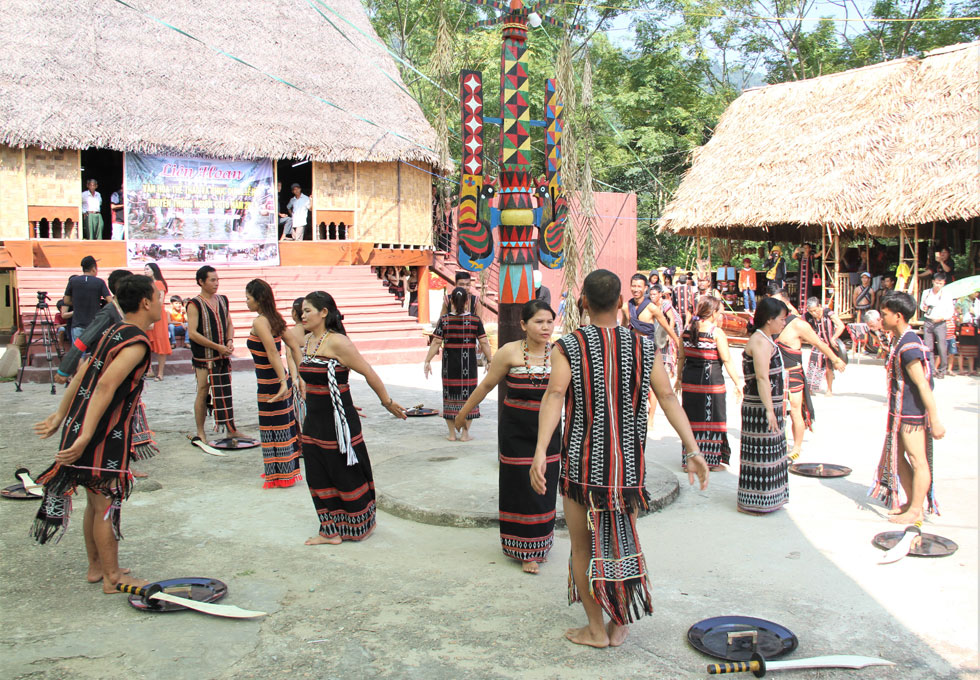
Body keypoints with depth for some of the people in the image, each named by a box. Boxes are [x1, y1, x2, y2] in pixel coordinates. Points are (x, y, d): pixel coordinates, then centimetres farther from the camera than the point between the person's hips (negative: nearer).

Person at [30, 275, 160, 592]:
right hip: (103, 436, -9)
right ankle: (112, 577, 13)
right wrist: (85, 437, -30)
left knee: (96, 502, 19)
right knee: (106, 504, 2)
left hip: (80, 425, 9)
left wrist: (60, 417, 23)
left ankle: (96, 567, 32)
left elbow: (80, 377, 17)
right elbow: (106, 386, -27)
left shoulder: (114, 332, 12)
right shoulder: (136, 341, -17)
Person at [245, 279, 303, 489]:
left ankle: (282, 475, 15)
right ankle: (288, 470, 31)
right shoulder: (275, 318, 7)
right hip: (281, 380, 9)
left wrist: (283, 382, -30)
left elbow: (273, 352, -26)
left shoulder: (259, 322, -17)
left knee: (274, 429, 4)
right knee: (284, 426, 18)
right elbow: (294, 346, 10)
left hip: (270, 383, -9)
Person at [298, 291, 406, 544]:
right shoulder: (307, 341, 7)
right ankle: (330, 531, 22)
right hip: (314, 421, 8)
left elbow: (369, 373, -15)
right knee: (319, 477, 11)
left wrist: (387, 402, -8)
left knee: (347, 475, 7)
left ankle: (363, 523, 26)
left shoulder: (337, 342, -18)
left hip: (339, 422, -8)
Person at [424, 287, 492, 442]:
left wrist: (427, 361, 1)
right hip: (469, 363, -1)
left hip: (449, 363, 1)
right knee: (467, 394, 8)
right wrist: (489, 361, 6)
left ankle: (452, 433, 15)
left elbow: (436, 343, -6)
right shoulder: (475, 320, -5)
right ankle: (465, 433, 11)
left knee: (450, 394, 10)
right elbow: (484, 343, -4)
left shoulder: (444, 320, -5)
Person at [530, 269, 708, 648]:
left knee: (583, 550, 13)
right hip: (629, 465, 3)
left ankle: (596, 629, 22)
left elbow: (554, 395, -22)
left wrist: (540, 452, -30)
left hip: (582, 465, -3)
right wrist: (693, 451, -12)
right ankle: (619, 626, 29)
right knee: (623, 544, 20)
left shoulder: (568, 347, -6)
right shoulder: (643, 348, 2)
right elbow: (668, 397, -9)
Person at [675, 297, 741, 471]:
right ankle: (711, 460, 12)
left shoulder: (687, 330, 3)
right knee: (712, 420, 6)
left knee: (692, 419, 12)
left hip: (690, 379, 5)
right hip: (711, 379, -5)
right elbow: (727, 361, -11)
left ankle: (690, 459, 17)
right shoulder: (717, 333, -11)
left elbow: (681, 357, 9)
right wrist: (737, 383, -6)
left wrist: (679, 378, 20)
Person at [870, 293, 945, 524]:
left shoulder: (908, 347, -23)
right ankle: (911, 502, 29)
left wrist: (935, 421, -21)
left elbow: (923, 386, -23)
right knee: (895, 456, 17)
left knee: (918, 461, 2)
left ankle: (916, 511, 13)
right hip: (900, 412, 10)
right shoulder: (899, 340, 8)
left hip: (913, 414, -10)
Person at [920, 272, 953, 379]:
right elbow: (921, 305, 21)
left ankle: (941, 370, 6)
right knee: (928, 347, 1)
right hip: (927, 322, 3)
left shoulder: (946, 296, -3)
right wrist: (923, 308, -2)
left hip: (940, 323, -3)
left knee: (942, 348, -5)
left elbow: (950, 313, -1)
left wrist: (942, 317, -18)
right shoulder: (926, 293, 6)